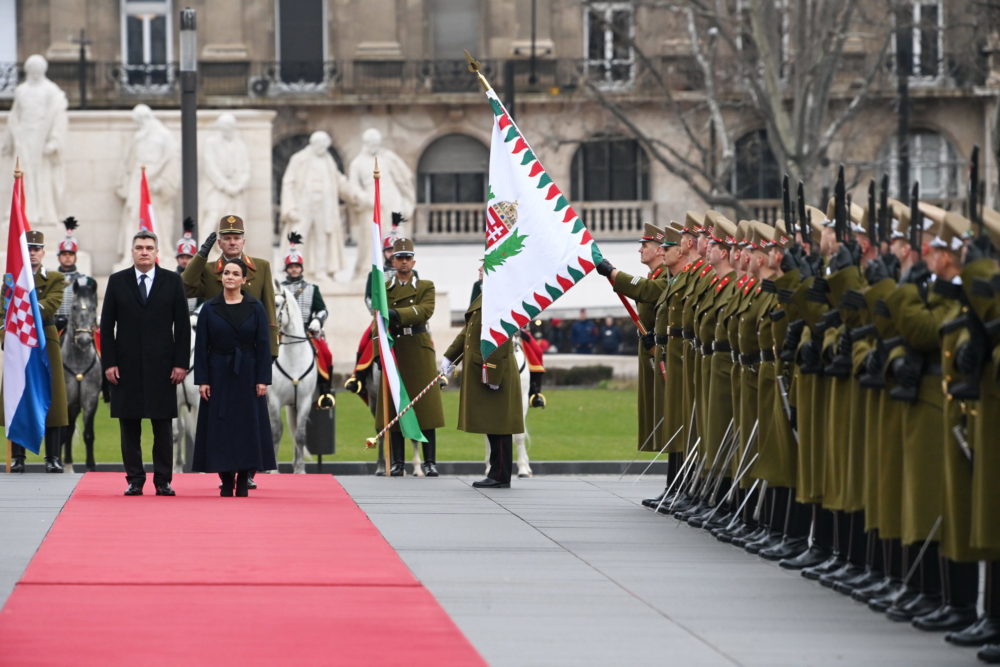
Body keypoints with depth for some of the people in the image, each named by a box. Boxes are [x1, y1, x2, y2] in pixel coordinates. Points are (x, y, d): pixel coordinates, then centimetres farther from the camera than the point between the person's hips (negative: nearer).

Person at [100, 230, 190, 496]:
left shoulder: (172, 282, 5)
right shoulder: (117, 282, 6)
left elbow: (182, 325, 4)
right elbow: (106, 326, 5)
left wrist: (181, 363, -4)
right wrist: (108, 362, -4)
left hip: (161, 365, -1)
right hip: (127, 365, 1)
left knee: (162, 425, 1)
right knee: (129, 425, 2)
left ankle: (163, 480, 5)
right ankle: (134, 480, 7)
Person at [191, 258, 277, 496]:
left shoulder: (255, 308, 1)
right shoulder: (209, 308, 1)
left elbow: (263, 345, -1)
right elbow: (201, 347, 0)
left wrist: (262, 379, -7)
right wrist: (202, 380, -6)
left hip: (247, 376, 0)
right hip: (219, 375, 0)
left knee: (247, 427, 0)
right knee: (220, 428, -1)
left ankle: (243, 483, 6)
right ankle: (226, 482, 6)